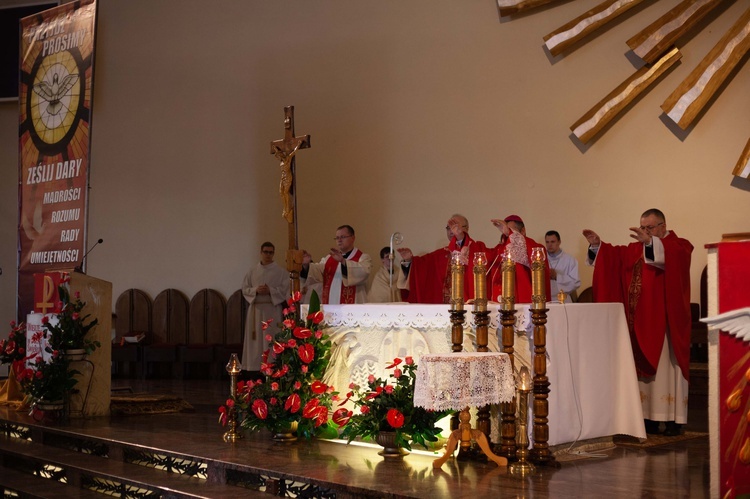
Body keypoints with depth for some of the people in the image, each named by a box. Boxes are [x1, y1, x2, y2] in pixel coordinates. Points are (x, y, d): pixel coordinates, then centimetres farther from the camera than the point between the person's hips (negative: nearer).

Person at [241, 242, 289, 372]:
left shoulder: (280, 272, 5)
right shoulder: (252, 272, 12)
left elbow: (285, 289, -3)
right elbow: (245, 288, 8)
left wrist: (270, 290, -16)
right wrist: (256, 290, -11)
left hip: (273, 309, -2)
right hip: (256, 309, 3)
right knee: (255, 338, 1)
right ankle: (255, 366, 4)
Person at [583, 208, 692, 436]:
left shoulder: (678, 246, -3)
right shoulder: (637, 249, 16)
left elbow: (671, 255, -26)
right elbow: (615, 255, 6)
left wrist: (650, 242, -41)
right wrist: (597, 245, -11)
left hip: (664, 320, -6)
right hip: (640, 321, 6)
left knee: (665, 366, -4)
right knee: (644, 367, 6)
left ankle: (672, 419, -1)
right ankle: (649, 417, 10)